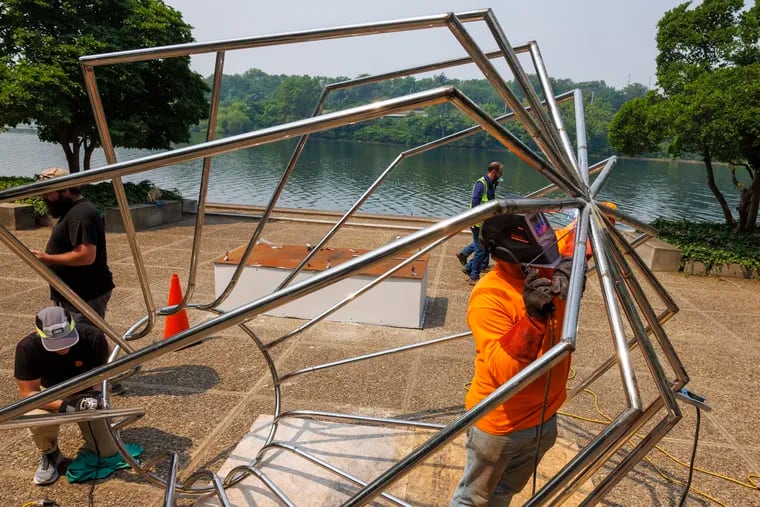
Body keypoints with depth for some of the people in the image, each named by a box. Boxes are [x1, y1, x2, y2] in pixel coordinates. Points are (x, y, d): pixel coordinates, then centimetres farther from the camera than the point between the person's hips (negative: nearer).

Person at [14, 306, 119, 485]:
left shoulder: (93, 338, -30)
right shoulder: (27, 347, -30)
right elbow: (28, 392, -24)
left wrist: (95, 394, -35)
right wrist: (64, 405, -40)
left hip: (84, 392, 1)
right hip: (49, 394, 0)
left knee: (108, 452, -5)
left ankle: (87, 426, 28)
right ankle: (49, 454, -2)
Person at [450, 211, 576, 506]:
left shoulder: (552, 269, -12)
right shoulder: (488, 297, -29)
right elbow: (504, 373, -35)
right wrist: (532, 317, -49)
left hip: (544, 419, 6)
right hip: (499, 426, -6)